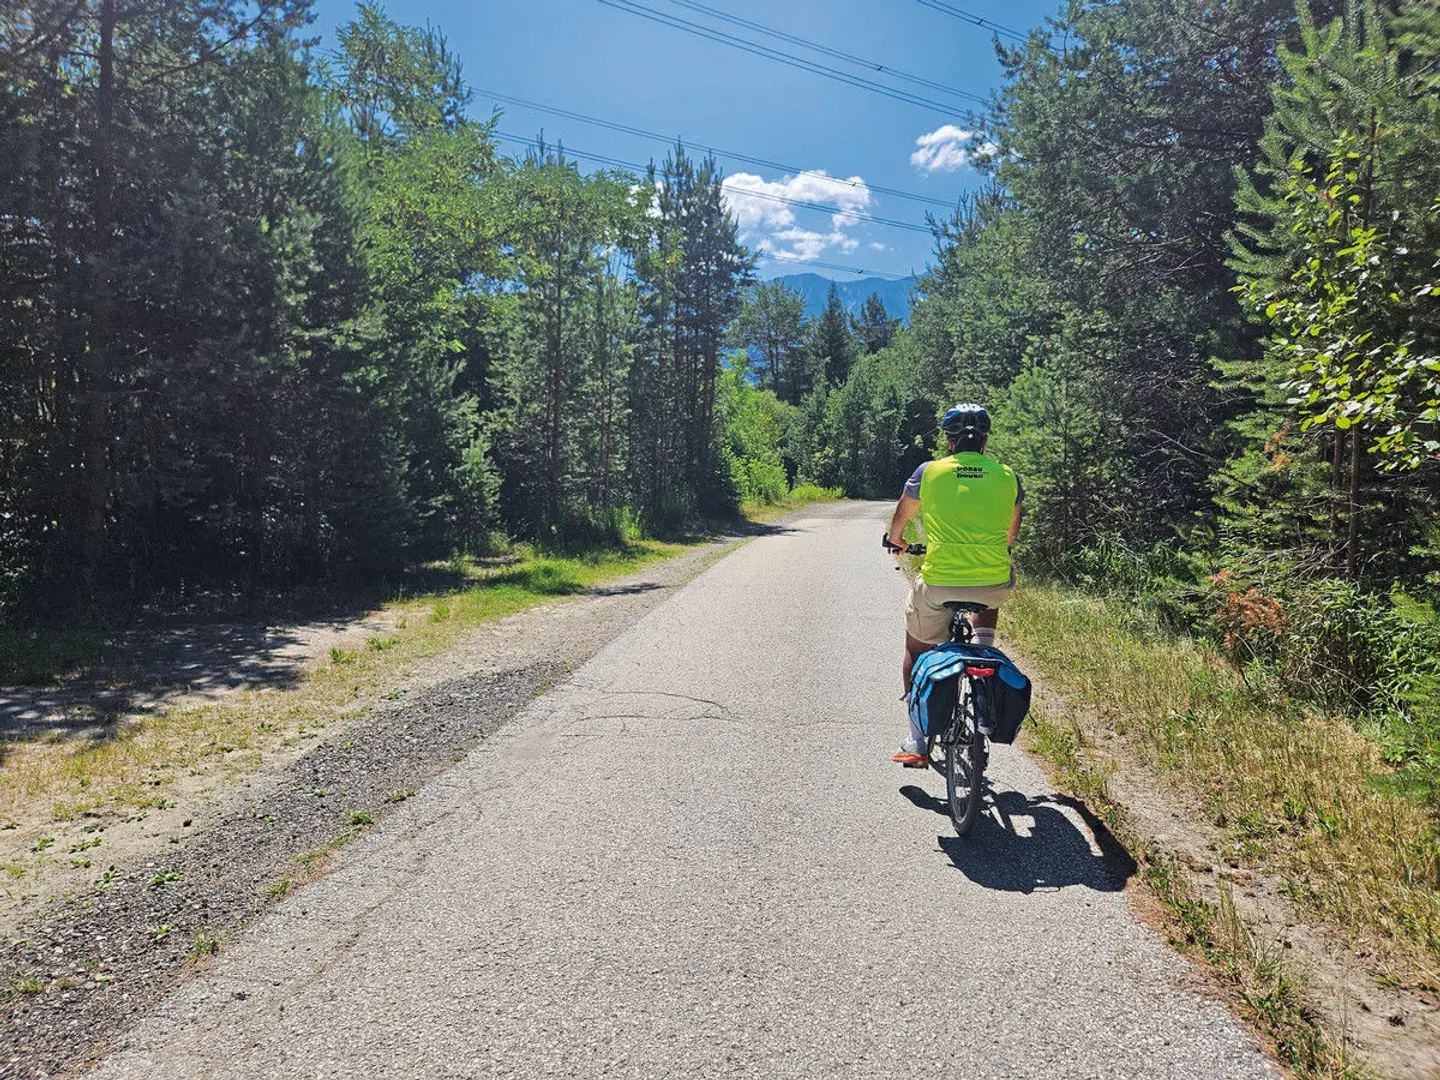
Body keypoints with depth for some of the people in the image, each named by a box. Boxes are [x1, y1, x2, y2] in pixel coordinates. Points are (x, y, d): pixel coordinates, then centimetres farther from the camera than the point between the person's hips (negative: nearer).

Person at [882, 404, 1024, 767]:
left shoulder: (929, 472, 1)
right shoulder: (1007, 477, 6)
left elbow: (902, 515, 19)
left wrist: (895, 539, 41)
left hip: (937, 584, -1)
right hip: (993, 584, 2)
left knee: (916, 651, 21)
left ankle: (916, 742, 20)